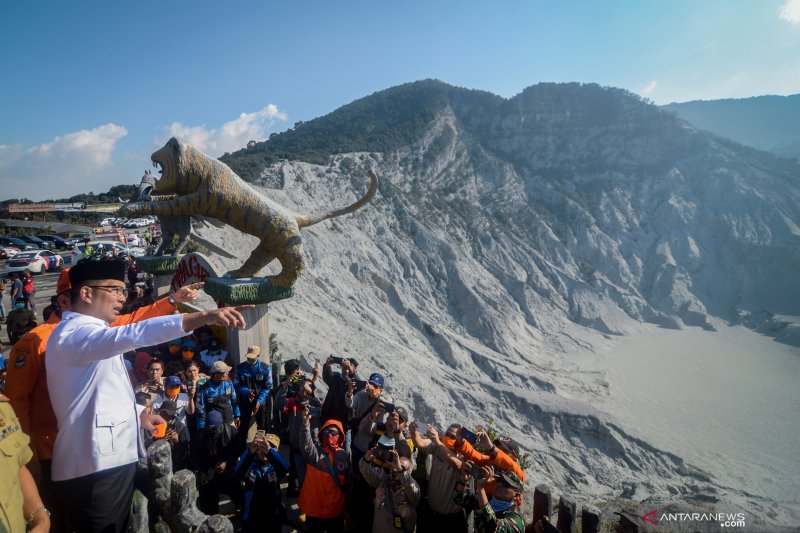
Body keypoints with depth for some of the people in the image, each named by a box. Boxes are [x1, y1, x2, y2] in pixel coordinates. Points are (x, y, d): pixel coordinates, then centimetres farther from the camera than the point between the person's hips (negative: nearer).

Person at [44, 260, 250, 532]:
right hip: (94, 469, -10)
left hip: (111, 462, 10)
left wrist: (138, 412, 15)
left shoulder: (89, 333, 17)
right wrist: (204, 316, -46)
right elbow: (133, 334, -37)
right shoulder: (74, 333, -17)